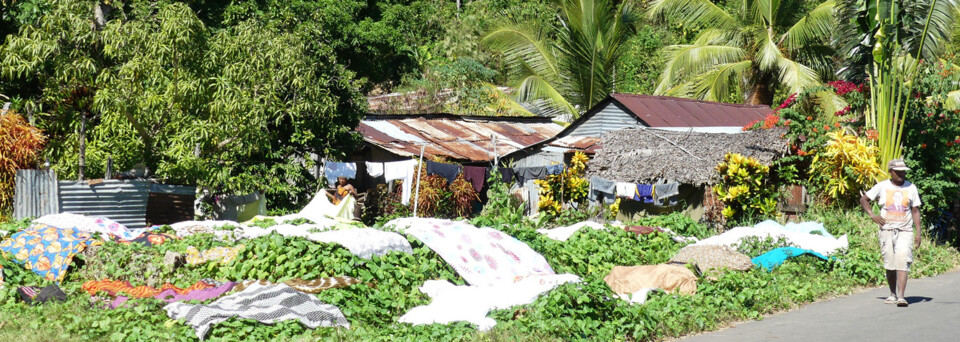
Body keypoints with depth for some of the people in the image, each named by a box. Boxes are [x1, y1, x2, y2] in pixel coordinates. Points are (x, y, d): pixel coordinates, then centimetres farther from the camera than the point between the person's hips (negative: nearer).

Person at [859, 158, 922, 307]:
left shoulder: (911, 188, 7)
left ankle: (901, 297, -20)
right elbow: (863, 199, 13)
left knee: (903, 262, -14)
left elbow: (915, 211, 8)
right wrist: (872, 215, 0)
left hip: (905, 231, -1)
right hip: (887, 230, 1)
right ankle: (893, 294, 19)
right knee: (890, 265, 3)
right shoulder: (882, 187, 4)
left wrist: (918, 232, 2)